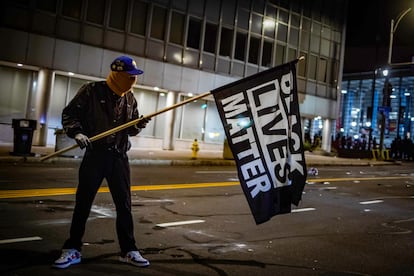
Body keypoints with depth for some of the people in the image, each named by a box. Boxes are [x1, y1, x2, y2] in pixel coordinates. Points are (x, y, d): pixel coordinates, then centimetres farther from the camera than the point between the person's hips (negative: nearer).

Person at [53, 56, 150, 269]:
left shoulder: (130, 98, 9)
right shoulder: (92, 91, -5)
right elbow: (69, 114, -2)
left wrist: (139, 125, -7)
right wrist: (77, 132, -18)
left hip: (119, 157, 4)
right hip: (95, 154, -3)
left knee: (124, 204, 6)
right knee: (83, 203, 5)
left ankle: (128, 251, 18)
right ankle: (72, 250, 20)